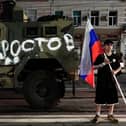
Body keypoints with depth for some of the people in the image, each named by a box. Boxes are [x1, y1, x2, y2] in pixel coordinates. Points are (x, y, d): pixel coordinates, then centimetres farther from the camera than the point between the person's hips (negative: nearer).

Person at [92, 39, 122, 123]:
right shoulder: (100, 56, -3)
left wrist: (116, 71, -9)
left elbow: (119, 67, 13)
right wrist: (103, 63, -18)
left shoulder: (115, 57, 7)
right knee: (99, 99, 2)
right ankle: (98, 115, 14)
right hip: (101, 80, -3)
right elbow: (94, 67, -5)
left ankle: (110, 115, 24)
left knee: (112, 98, 8)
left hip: (111, 80, 3)